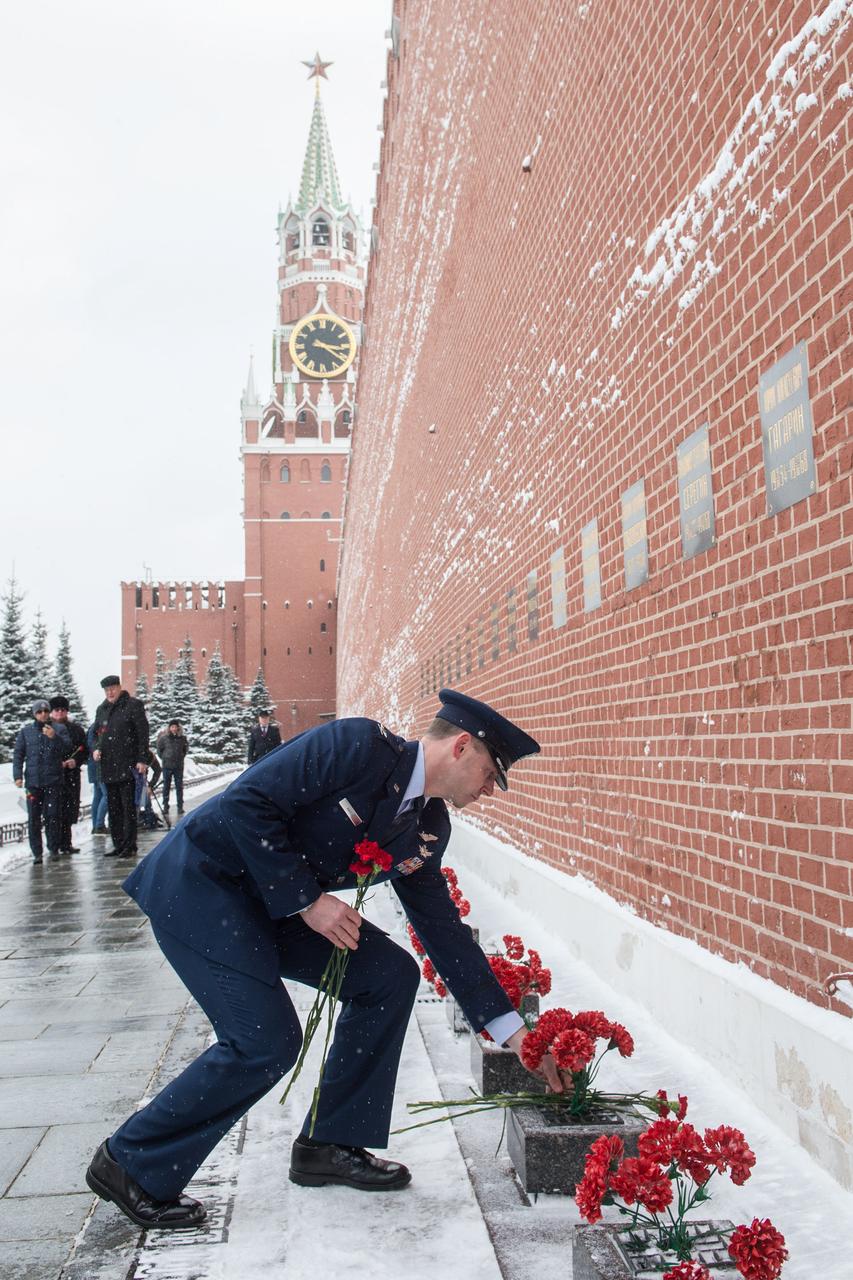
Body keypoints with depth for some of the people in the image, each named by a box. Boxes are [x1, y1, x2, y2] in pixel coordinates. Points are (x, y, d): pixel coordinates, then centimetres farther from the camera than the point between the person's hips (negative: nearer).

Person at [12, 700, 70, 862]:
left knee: (53, 816, -1)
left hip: (53, 781, -1)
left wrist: (54, 737, -19)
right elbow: (18, 755, 9)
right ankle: (37, 852, 5)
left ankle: (54, 849, 10)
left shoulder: (59, 729, 8)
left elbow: (67, 747, -4)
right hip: (33, 781, 1)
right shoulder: (25, 732, 11)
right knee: (34, 818, 0)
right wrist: (18, 775, -2)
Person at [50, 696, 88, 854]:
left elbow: (85, 751, 12)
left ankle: (66, 842, 13)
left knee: (70, 810, 4)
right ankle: (59, 843, -3)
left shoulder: (76, 729, 13)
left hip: (72, 774, 3)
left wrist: (76, 761, -6)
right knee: (56, 810, -8)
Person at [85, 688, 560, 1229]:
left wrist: (513, 1030, 7)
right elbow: (247, 804, -25)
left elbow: (443, 928, 7)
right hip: (198, 885, -8)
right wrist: (307, 901, -22)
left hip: (275, 900, 9)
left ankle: (329, 1144, 13)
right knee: (266, 1041, -16)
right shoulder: (358, 745, -22)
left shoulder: (426, 829, 2)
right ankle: (134, 1163, 5)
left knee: (391, 975, 0)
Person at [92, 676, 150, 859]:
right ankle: (118, 844, 18)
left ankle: (130, 845, 0)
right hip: (108, 767, 7)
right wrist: (96, 749, 5)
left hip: (128, 766, -7)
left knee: (128, 806, -5)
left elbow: (143, 733, -7)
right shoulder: (101, 709, 17)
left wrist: (142, 760, -13)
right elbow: (97, 733, 27)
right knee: (113, 807, 10)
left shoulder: (133, 705, -3)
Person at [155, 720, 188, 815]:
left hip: (179, 766, 1)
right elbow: (159, 749, 5)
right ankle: (165, 806, 11)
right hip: (167, 766, -1)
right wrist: (164, 758, 6)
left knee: (179, 786, 5)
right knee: (166, 786, 5)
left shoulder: (182, 738, 0)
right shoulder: (164, 738, -6)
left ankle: (180, 806, 11)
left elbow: (186, 748, 15)